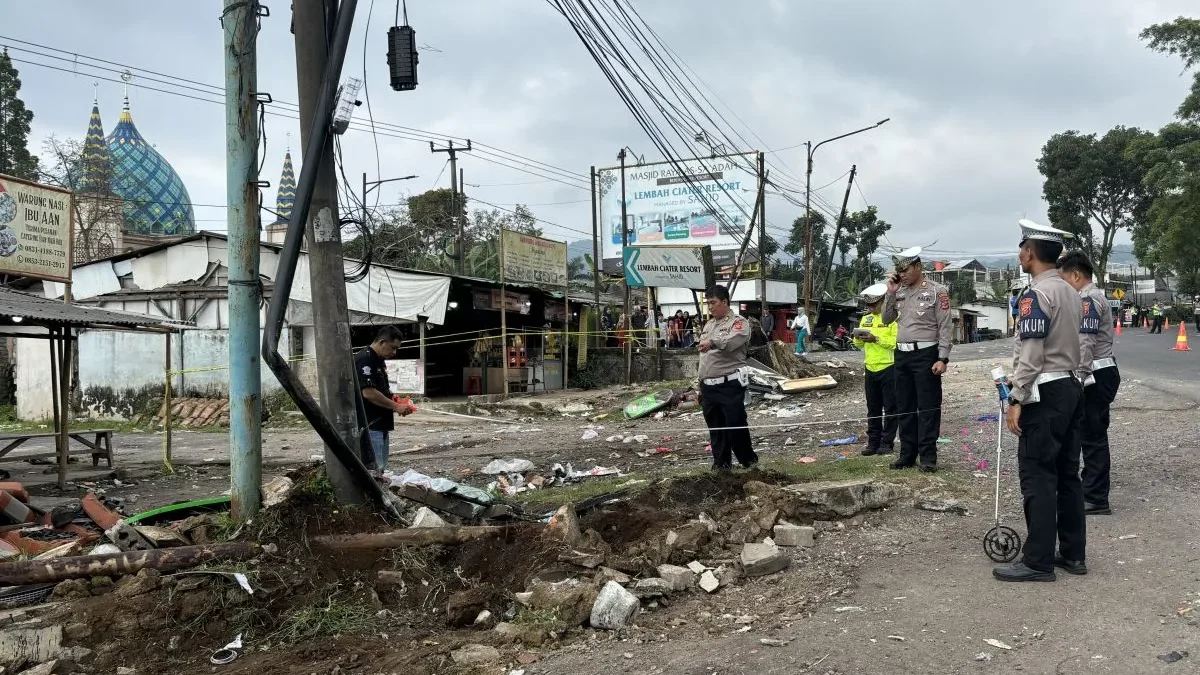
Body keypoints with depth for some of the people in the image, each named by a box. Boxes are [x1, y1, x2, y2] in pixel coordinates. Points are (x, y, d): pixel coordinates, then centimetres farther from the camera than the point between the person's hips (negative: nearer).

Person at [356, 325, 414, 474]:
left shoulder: (379, 360, 16)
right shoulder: (364, 359, -15)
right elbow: (368, 392, -24)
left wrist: (394, 402, 8)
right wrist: (396, 407, -18)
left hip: (380, 423, 10)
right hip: (369, 425, -10)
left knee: (381, 468, 11)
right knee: (374, 469, -10)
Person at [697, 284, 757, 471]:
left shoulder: (738, 323, -5)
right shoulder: (708, 325, 19)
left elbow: (732, 340, -28)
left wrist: (713, 342, -47)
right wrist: (701, 386, 21)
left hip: (730, 385, -7)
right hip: (708, 386, 7)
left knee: (736, 426, -6)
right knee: (715, 428, 11)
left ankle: (749, 461, 11)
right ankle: (721, 464, 20)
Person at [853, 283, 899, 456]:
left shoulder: (893, 318, -8)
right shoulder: (865, 319, 13)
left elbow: (896, 342, -18)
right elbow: (859, 344, 17)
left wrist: (876, 339, -23)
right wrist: (858, 338, -4)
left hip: (888, 367, -6)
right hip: (870, 369, 7)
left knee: (890, 408, 2)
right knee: (873, 408, 11)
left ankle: (887, 443, 7)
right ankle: (873, 442, 18)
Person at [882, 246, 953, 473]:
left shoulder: (936, 291, -5)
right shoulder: (900, 292, 12)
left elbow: (946, 327, -8)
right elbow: (887, 319, 15)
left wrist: (942, 358, -15)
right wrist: (890, 293, 3)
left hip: (925, 355, -6)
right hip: (902, 355, 6)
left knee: (928, 407, -2)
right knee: (904, 407, 10)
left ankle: (928, 456, 2)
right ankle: (907, 454, 19)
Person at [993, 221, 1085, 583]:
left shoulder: (1035, 295, -15)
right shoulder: (1071, 292, 13)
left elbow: (1031, 354, -20)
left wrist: (1016, 399, -17)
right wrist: (1020, 379, 22)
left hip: (1044, 395, -9)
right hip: (1071, 389, 9)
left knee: (1038, 477, -5)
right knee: (1067, 474, 13)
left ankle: (1038, 561, 0)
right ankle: (1072, 554, 19)